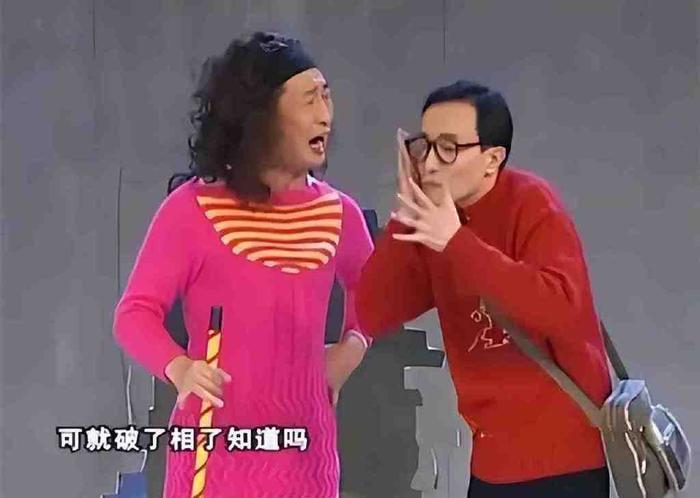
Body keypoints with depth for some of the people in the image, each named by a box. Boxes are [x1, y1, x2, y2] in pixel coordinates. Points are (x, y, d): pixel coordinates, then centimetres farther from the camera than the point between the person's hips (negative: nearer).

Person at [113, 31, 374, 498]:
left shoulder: (338, 213, 5)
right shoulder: (192, 209, -11)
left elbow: (368, 286, 26)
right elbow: (136, 311, -8)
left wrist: (353, 345, 7)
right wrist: (178, 368, -27)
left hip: (304, 451, 4)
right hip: (215, 447, -4)